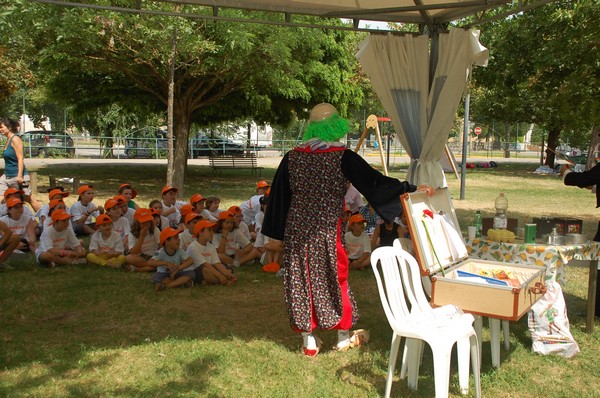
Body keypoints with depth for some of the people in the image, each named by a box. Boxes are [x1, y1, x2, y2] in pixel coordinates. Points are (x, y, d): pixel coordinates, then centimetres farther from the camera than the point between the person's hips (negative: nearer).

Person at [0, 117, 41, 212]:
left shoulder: (15, 139, -12)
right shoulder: (8, 140, 13)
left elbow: (20, 159, -18)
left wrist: (19, 176, -24)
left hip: (16, 176, -9)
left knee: (31, 200, 2)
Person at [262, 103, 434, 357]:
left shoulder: (292, 157, 2)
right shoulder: (342, 157, -10)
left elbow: (279, 196, 8)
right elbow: (373, 181, -13)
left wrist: (278, 234, 18)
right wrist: (410, 189, -8)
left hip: (297, 229, 3)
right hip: (328, 229, -3)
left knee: (301, 281, 11)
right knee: (334, 278, 12)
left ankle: (308, 341, 18)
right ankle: (344, 337, 26)